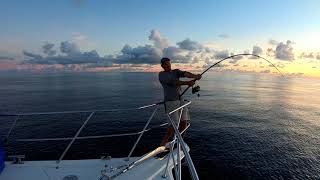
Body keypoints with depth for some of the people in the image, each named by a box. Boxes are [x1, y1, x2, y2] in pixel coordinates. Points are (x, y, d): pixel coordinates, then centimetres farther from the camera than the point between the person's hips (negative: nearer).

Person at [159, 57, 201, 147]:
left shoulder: (176, 71, 12)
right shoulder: (162, 74, -4)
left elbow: (185, 74, -9)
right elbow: (173, 82, -19)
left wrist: (195, 76, -28)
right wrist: (187, 83, -26)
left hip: (180, 100, 6)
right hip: (170, 102, -6)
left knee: (184, 121, 5)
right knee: (175, 124, -10)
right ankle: (163, 143, 8)